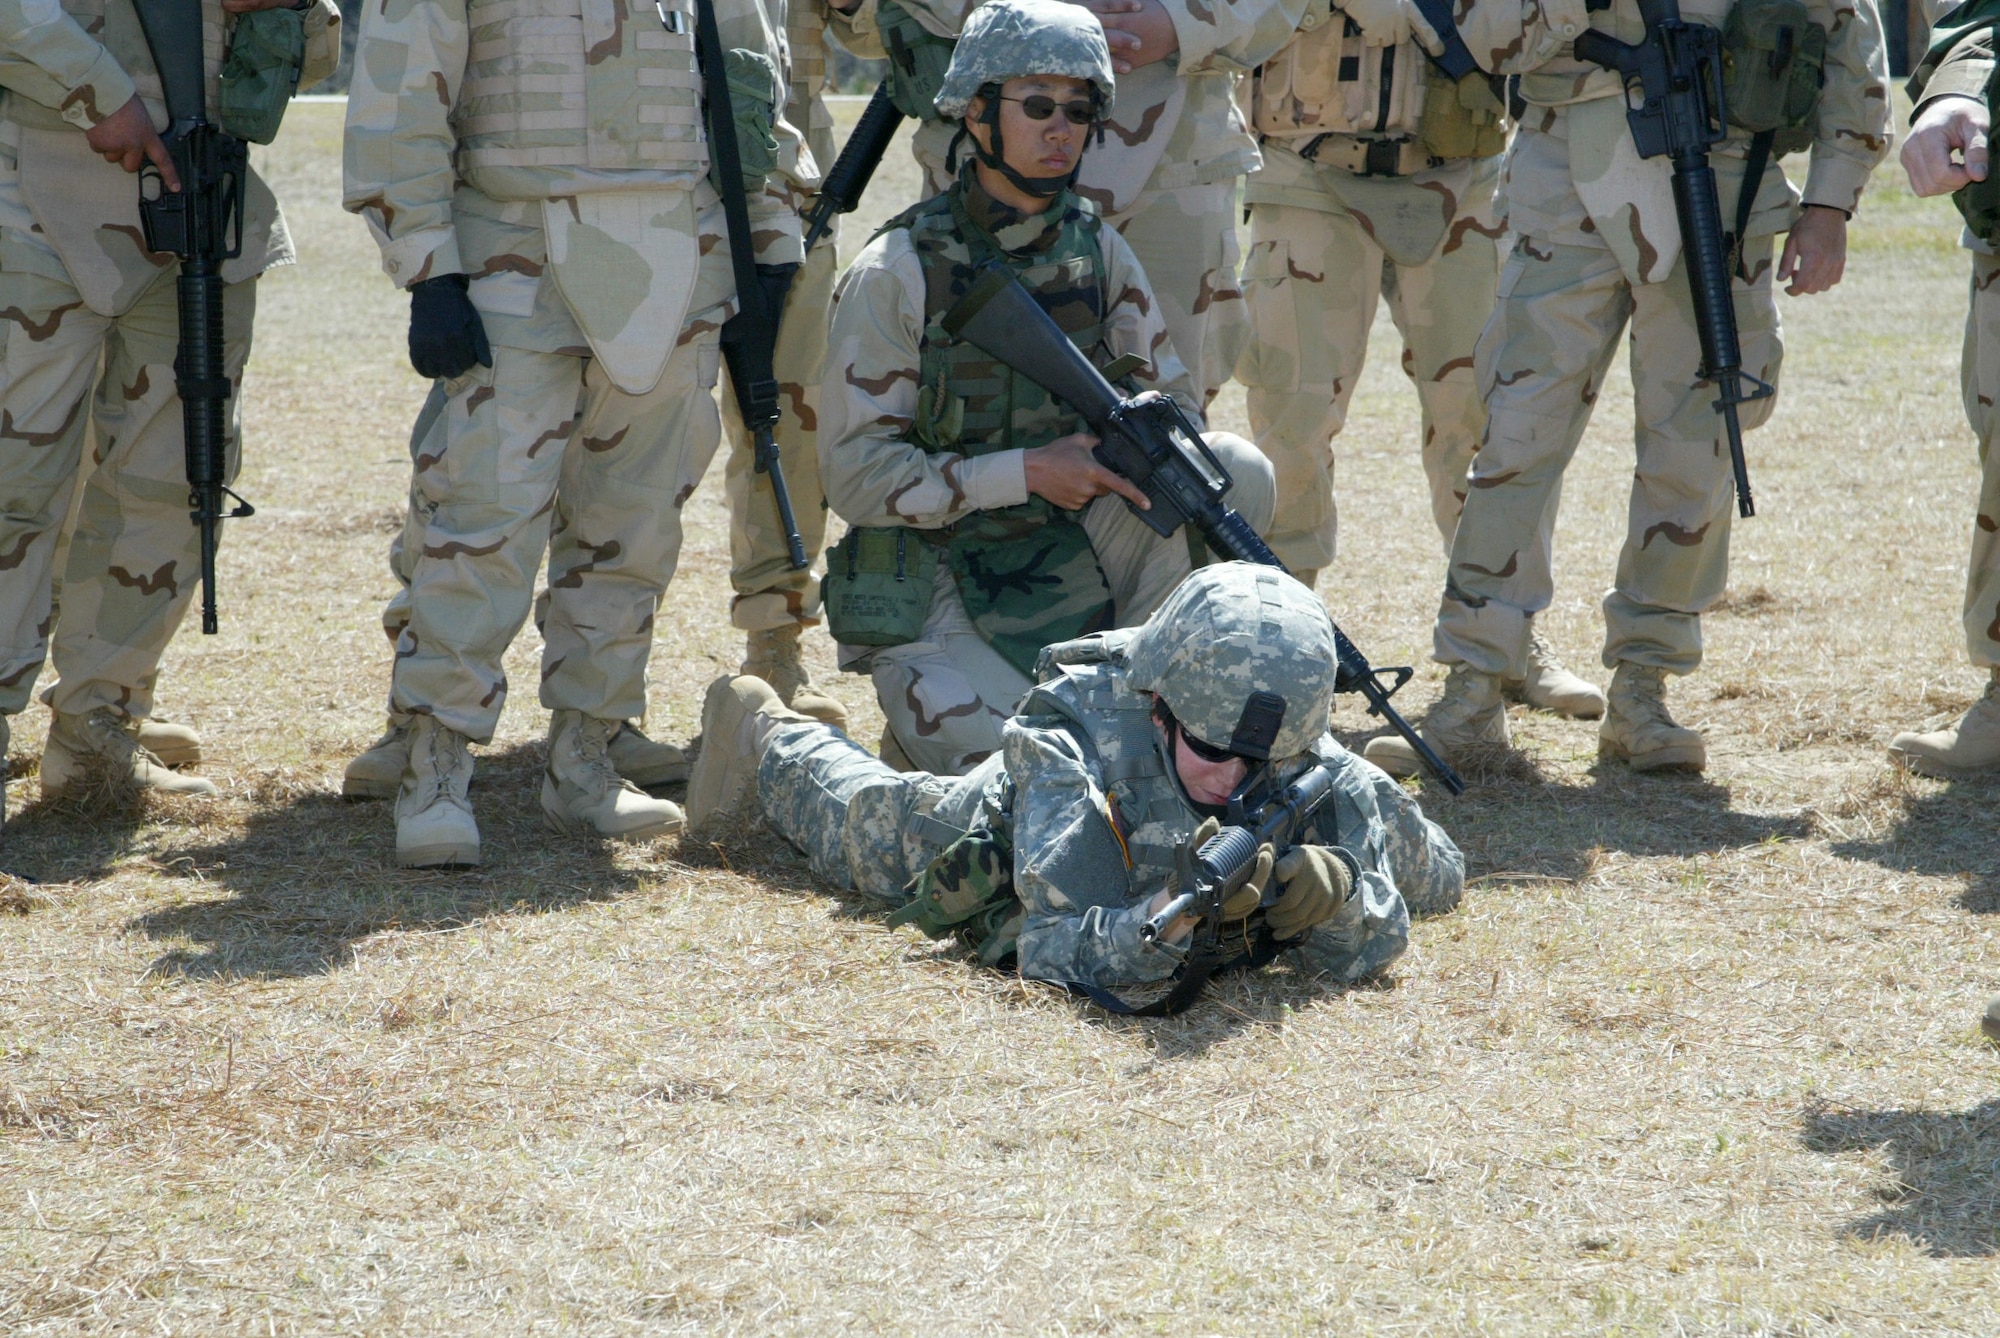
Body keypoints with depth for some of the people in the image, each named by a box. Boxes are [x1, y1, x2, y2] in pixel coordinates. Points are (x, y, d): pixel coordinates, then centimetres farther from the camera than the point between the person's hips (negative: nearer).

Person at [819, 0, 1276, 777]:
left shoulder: (1096, 251, 3)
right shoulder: (898, 273, -12)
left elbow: (1172, 392, 8)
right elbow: (855, 476, -16)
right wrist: (1029, 472, -23)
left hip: (1071, 564, 5)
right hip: (935, 606, -5)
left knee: (1236, 470, -17)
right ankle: (926, 726, 5)